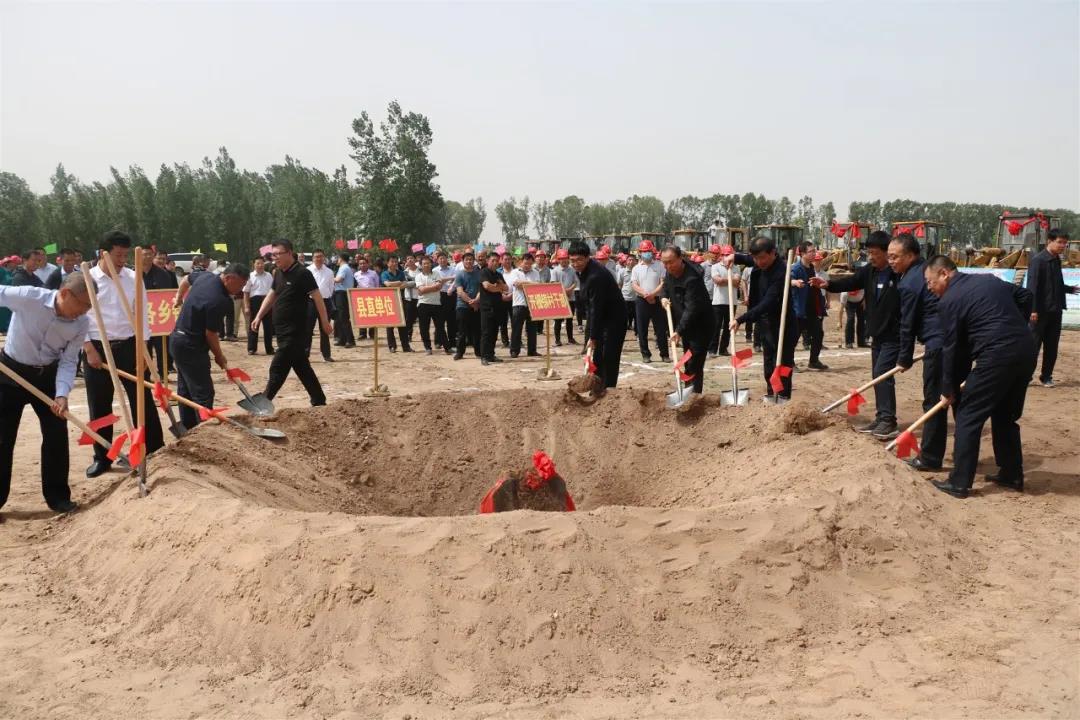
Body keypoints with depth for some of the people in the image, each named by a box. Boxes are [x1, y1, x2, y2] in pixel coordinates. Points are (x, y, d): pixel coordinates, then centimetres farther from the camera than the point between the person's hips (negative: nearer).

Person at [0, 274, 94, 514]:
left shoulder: (82, 323, -15)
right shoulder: (28, 297, -27)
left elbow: (68, 361, -11)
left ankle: (57, 496, 16)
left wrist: (62, 394, -25)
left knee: (56, 435, 2)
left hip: (47, 375, 3)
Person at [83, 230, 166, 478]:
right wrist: (89, 349, -9)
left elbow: (141, 313, 3)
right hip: (98, 348, -1)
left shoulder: (133, 277, 1)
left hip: (129, 346, 1)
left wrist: (143, 348, -1)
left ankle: (155, 452, 13)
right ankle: (102, 458, 21)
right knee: (100, 407, 8)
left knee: (143, 401, 4)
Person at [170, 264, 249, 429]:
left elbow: (187, 279, 23)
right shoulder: (218, 301, -28)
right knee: (203, 394, -8)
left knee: (185, 390, 17)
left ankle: (187, 430, 26)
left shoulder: (206, 276, 0)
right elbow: (210, 333, -20)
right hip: (191, 347, -10)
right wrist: (219, 356, -5)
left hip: (178, 340, 10)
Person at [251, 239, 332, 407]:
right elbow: (271, 295, 21)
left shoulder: (302, 273, -13)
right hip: (282, 329, 8)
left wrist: (325, 322, -14)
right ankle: (318, 401, 21)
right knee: (302, 367, 13)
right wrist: (258, 317, 15)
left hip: (295, 330, -8)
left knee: (278, 368, -6)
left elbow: (317, 297, -13)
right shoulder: (279, 273, 11)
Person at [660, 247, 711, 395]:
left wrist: (679, 330, -39)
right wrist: (665, 298, -1)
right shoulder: (669, 273, -2)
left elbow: (691, 308, -34)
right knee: (687, 363, 16)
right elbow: (666, 288, 20)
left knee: (695, 364, -11)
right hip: (685, 324, 9)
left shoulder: (692, 278, -29)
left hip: (700, 325, -9)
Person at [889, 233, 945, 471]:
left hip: (939, 345, -9)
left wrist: (905, 359, 5)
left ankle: (930, 458, 7)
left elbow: (908, 325, -6)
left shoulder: (909, 284, -11)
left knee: (934, 401, 0)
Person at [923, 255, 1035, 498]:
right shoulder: (989, 280, 18)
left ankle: (959, 483, 3)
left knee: (968, 417, 2)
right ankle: (1012, 475, 29)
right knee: (1006, 416, 22)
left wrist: (949, 389, 7)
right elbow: (1025, 297, 23)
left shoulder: (949, 301, -4)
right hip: (1026, 350, 8)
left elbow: (951, 348, -2)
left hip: (997, 356, -8)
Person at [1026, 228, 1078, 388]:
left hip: (1055, 310, 7)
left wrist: (1070, 289, 9)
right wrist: (1033, 309, -20)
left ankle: (1046, 376, 18)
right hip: (1041, 310, -7)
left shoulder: (1057, 260, 12)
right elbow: (1032, 286, -17)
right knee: (1034, 344, -2)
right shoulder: (1038, 260, -12)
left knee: (1052, 345, 9)